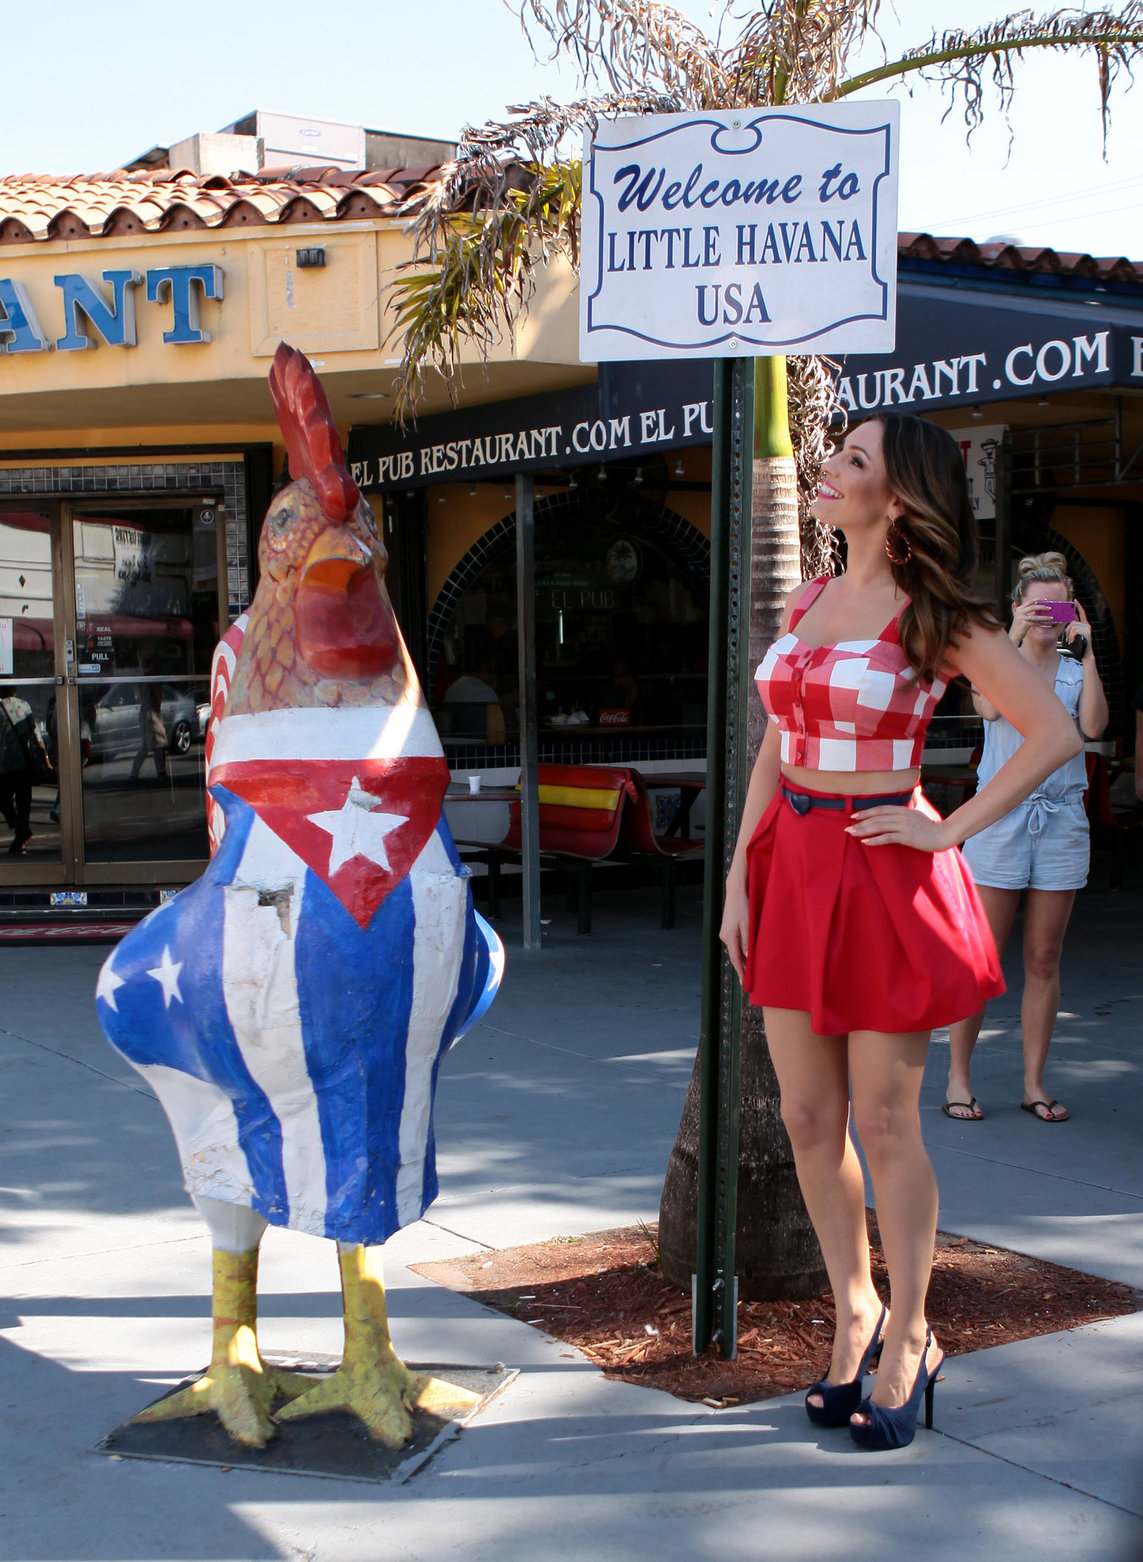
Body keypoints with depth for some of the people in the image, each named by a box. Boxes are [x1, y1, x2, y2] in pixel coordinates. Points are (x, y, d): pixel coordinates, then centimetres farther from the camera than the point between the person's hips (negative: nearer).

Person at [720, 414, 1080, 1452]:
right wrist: (740, 877, 7)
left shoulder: (942, 618, -7)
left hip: (882, 875, -6)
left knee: (883, 1124, 3)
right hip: (792, 864, 6)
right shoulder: (808, 605, 11)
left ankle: (908, 1340, 21)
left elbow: (1055, 733, -8)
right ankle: (854, 1314, 28)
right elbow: (775, 751, 13)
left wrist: (950, 831, -11)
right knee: (808, 1118, 10)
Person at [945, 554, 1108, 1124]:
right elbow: (990, 707, -18)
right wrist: (1014, 638, -17)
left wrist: (1087, 651, -8)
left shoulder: (1075, 670, 11)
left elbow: (1093, 725, -9)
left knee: (1044, 961, 6)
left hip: (1061, 819, 3)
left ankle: (1034, 1082, 15)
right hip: (1001, 816, -3)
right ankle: (957, 1076, 8)